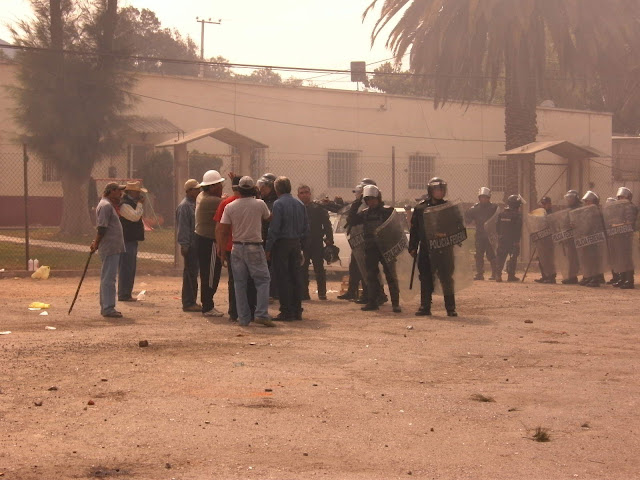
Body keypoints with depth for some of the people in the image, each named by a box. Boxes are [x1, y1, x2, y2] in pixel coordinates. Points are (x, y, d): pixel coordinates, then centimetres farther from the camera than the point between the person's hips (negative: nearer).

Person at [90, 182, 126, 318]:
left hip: (113, 248, 11)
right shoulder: (106, 205, -13)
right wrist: (96, 244, -13)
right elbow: (102, 228, -19)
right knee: (108, 278, -9)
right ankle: (108, 308, -9)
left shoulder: (110, 205, 20)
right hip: (110, 248, -11)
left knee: (107, 277, 14)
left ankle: (105, 307, 19)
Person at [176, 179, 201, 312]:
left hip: (196, 244, 9)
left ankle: (192, 301, 19)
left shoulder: (195, 204, 16)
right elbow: (182, 227, -16)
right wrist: (184, 245, -20)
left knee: (193, 273, 13)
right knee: (190, 274, -6)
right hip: (190, 245, -9)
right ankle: (188, 303, -3)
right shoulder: (184, 206, -12)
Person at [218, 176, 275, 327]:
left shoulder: (230, 207, -2)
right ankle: (261, 314, -8)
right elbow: (268, 217, 14)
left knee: (240, 283, 7)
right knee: (263, 280, 4)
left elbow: (222, 230, -1)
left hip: (237, 247, 3)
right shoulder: (259, 204, -7)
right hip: (254, 247, -3)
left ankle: (243, 318, 7)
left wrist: (222, 249, 8)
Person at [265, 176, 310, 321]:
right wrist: (300, 244, 16)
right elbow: (306, 228, 11)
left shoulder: (278, 204, -11)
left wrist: (268, 248, -12)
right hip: (296, 244, 6)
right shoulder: (299, 204, 9)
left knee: (282, 278, -2)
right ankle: (297, 311, 14)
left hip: (281, 244, -6)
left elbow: (274, 228, -16)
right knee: (295, 277, 11)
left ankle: (286, 312, -3)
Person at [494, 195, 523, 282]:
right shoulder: (517, 215, -10)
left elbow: (497, 228, 12)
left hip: (502, 239, 5)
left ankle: (498, 275, -2)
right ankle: (511, 275, 2)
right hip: (513, 240, -4)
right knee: (513, 257, 4)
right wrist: (517, 240, -12)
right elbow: (518, 229, -14)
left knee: (500, 257, 7)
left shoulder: (501, 214, 7)